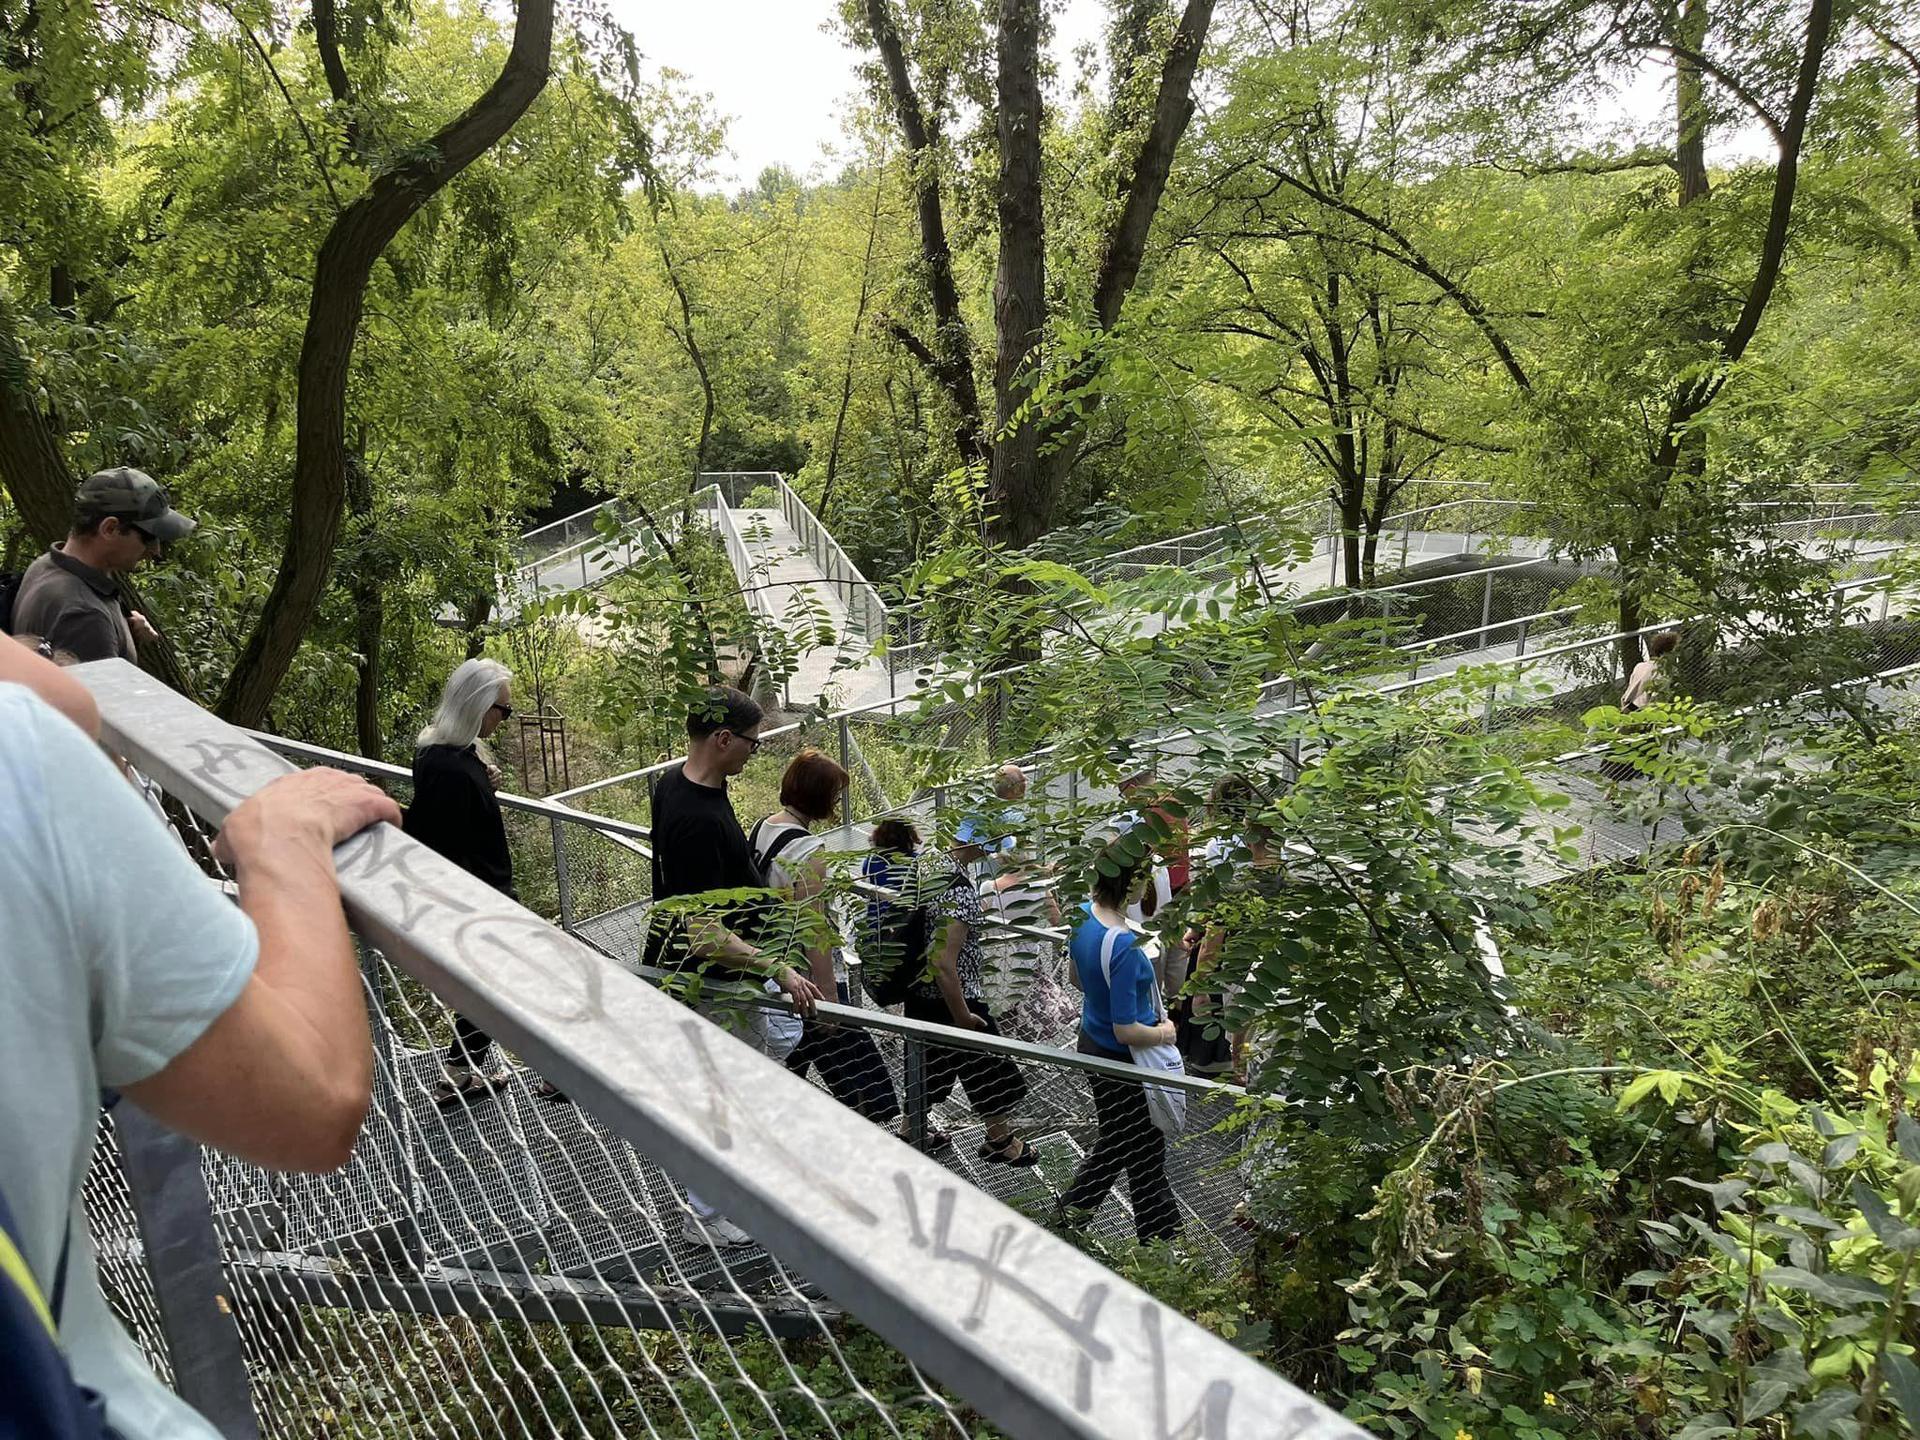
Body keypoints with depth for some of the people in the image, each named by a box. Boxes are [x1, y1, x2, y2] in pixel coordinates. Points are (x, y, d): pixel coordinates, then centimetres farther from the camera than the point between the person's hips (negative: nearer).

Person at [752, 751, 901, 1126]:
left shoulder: (760, 829, 5)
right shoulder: (808, 850, -21)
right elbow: (812, 930, -23)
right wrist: (828, 1000, -19)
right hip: (810, 976, -9)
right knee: (858, 1077, -1)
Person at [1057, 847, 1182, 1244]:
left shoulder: (1084, 917, -8)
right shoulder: (1125, 947, -34)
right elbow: (1125, 1031, -29)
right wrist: (1163, 1033, -11)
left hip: (1091, 1044, 8)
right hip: (1122, 1062, -8)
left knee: (1115, 1138, 29)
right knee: (1145, 1155, 12)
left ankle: (1075, 1205, 45)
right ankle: (1161, 1235, 29)